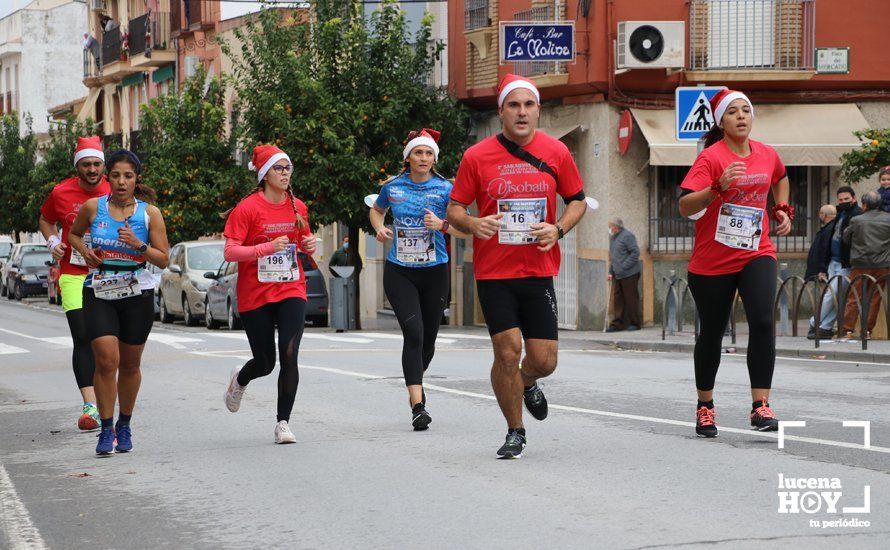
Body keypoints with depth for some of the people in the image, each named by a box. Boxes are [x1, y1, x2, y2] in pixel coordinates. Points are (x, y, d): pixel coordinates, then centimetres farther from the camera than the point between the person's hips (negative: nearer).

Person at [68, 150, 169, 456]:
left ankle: (124, 425, 30)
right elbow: (73, 234, 18)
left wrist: (139, 245, -18)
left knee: (130, 364, 10)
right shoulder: (93, 207, -1)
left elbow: (163, 260, -1)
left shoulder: (150, 213, -3)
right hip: (99, 294, -1)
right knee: (106, 359, -15)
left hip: (138, 295, 1)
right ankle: (106, 430, -6)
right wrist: (84, 250, -3)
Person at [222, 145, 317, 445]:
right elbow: (230, 252, -16)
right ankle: (239, 379, 44)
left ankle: (283, 422, -3)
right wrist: (268, 247, -28)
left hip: (291, 291, 3)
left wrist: (310, 244, -2)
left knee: (289, 355, -15)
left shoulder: (297, 207, 5)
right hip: (255, 296, -3)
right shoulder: (247, 208, -10)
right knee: (265, 363, 7)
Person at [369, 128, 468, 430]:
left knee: (428, 337, 10)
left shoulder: (445, 189, -4)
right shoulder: (393, 187, 1)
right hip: (399, 272, -1)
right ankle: (417, 406, -18)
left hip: (434, 271, 1)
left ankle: (416, 381, 42)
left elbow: (465, 229, -5)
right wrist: (379, 228, 1)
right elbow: (376, 210, 22)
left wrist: (442, 225, -23)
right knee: (414, 333, -16)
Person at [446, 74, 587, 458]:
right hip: (493, 272, -1)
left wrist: (558, 229, -8)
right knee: (507, 352, -8)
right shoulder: (477, 156, -4)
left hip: (539, 271, 2)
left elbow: (578, 200, 11)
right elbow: (454, 209, 3)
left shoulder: (556, 152, 1)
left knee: (543, 361, 0)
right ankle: (515, 432, 13)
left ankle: (528, 385, 39)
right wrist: (473, 224, -19)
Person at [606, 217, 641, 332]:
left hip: (629, 274, -8)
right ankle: (617, 324, 6)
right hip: (616, 275, 8)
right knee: (617, 299, 4)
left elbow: (635, 253, -15)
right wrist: (611, 271, 14)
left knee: (631, 299, -1)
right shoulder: (612, 238, 18)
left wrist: (624, 267, -17)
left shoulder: (627, 236, -9)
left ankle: (634, 323, 7)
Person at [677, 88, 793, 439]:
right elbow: (685, 207, -22)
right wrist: (718, 188, -35)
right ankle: (704, 406, 28)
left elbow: (780, 179, 30)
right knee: (711, 333, 10)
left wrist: (783, 210, 16)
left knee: (762, 322, -18)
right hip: (711, 261, -3)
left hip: (756, 254, 3)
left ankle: (760, 406, -16)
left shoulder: (767, 155, 4)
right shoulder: (711, 157, -11)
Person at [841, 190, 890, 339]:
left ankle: (847, 329, 2)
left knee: (853, 298, 4)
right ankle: (867, 330, 7)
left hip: (860, 264, -1)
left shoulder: (856, 221, -6)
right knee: (874, 298, 7)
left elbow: (846, 239, 7)